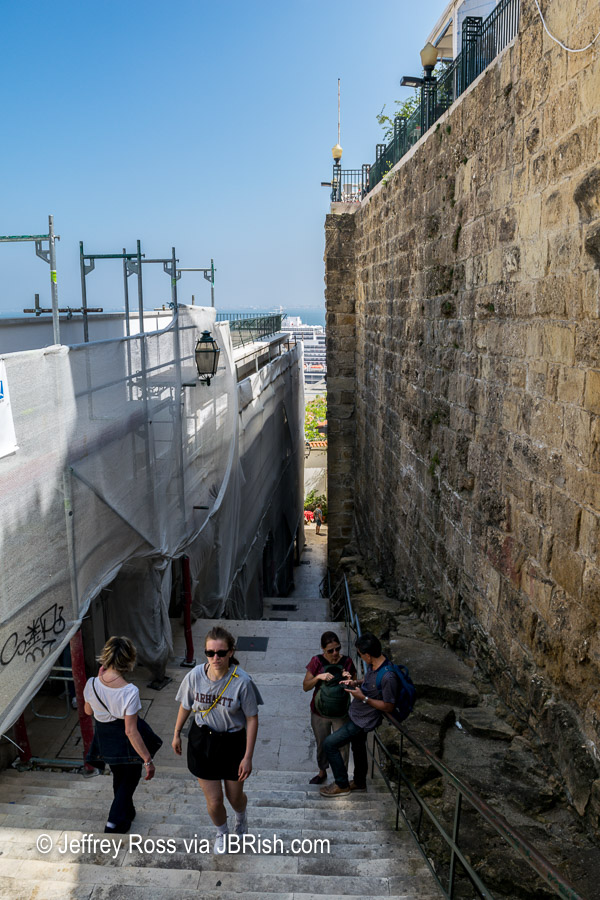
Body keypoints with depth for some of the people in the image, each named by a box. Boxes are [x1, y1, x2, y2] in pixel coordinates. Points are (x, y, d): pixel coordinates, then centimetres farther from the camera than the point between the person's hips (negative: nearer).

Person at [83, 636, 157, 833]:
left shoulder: (92, 684, -18)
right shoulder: (130, 692, -32)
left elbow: (88, 711, 3)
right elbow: (131, 731, -27)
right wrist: (148, 760, -19)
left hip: (104, 741, 6)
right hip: (125, 744, -6)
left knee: (119, 777, 31)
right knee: (129, 780, 22)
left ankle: (127, 812, 52)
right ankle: (114, 824, 22)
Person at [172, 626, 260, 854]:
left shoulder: (242, 681, -23)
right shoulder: (195, 675, -17)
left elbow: (252, 718, -14)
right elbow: (185, 706, 3)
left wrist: (248, 757, -13)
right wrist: (177, 734, 14)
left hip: (233, 742, -1)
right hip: (202, 741, 1)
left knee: (235, 797, 15)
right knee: (214, 801, 8)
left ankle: (241, 816, 55)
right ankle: (221, 833, 43)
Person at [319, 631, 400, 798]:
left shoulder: (388, 677, -34)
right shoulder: (372, 665, -7)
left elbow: (388, 707, -24)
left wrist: (363, 698, -27)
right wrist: (356, 683, -4)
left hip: (363, 720, -9)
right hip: (356, 714, 9)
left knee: (329, 744, -5)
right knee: (358, 747, 27)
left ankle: (342, 785, 12)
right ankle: (359, 782, 50)